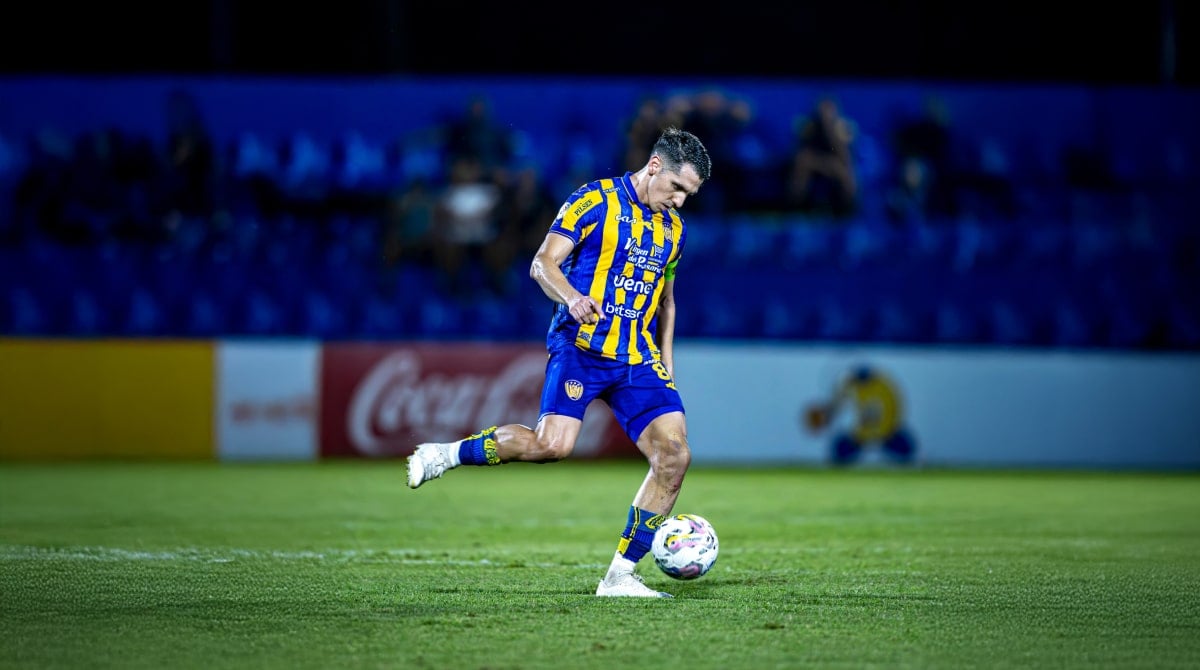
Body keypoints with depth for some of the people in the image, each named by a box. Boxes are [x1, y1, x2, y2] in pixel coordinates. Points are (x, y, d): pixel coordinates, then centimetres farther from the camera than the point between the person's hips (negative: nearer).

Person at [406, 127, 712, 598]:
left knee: (674, 456, -9)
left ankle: (620, 576, -1)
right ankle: (444, 454, -4)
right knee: (553, 444, -26)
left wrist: (665, 363, 20)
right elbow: (542, 264, -7)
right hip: (581, 346, -6)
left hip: (639, 360, 6)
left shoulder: (673, 228, 17)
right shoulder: (595, 201, -3)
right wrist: (572, 297, -27)